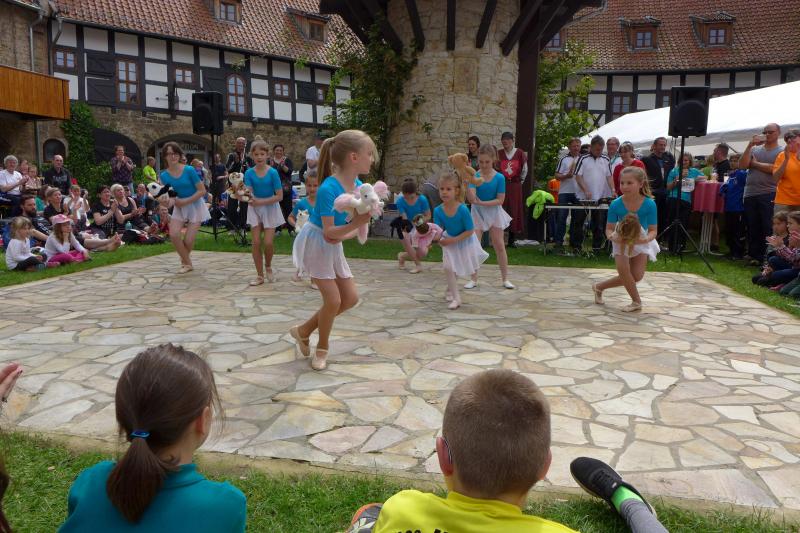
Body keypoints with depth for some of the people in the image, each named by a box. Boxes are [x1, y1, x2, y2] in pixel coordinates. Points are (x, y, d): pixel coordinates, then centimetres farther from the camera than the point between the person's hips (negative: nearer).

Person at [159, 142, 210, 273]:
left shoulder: (189, 170, -16)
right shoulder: (164, 175, -5)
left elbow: (202, 191, -16)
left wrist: (185, 201, -21)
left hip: (195, 205, -3)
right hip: (179, 207, 3)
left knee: (188, 240, -7)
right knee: (173, 234, -18)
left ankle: (184, 259, 29)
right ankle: (187, 263, 4)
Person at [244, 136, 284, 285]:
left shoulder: (272, 172, -14)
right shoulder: (249, 173, -8)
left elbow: (279, 196, -16)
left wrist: (261, 201, -24)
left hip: (270, 208, -2)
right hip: (255, 209, 2)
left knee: (268, 243, -7)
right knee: (256, 242, 0)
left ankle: (268, 267, 24)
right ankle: (260, 275, 13)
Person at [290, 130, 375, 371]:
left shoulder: (359, 186, -5)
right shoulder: (328, 189, -28)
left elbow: (355, 227, 2)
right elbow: (329, 231, -27)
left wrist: (342, 235, -16)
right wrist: (356, 224, -38)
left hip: (334, 246, 8)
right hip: (315, 244, -8)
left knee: (351, 298, 9)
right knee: (333, 299, -7)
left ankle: (303, 330, 24)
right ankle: (322, 349, 17)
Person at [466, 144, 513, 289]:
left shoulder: (499, 178, -11)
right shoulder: (474, 176, -10)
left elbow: (500, 200, -13)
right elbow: (472, 199, -21)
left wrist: (482, 203, -22)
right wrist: (467, 183, -35)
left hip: (493, 212, 0)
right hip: (477, 213, 1)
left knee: (499, 246, 7)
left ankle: (505, 279, 17)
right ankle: (474, 279, 9)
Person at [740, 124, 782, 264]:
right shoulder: (755, 149, 14)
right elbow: (742, 165, 1)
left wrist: (755, 164, -1)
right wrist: (750, 145, -4)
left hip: (769, 195, -4)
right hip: (750, 195, 4)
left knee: (768, 229, -5)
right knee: (752, 228, 8)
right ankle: (754, 256, 16)